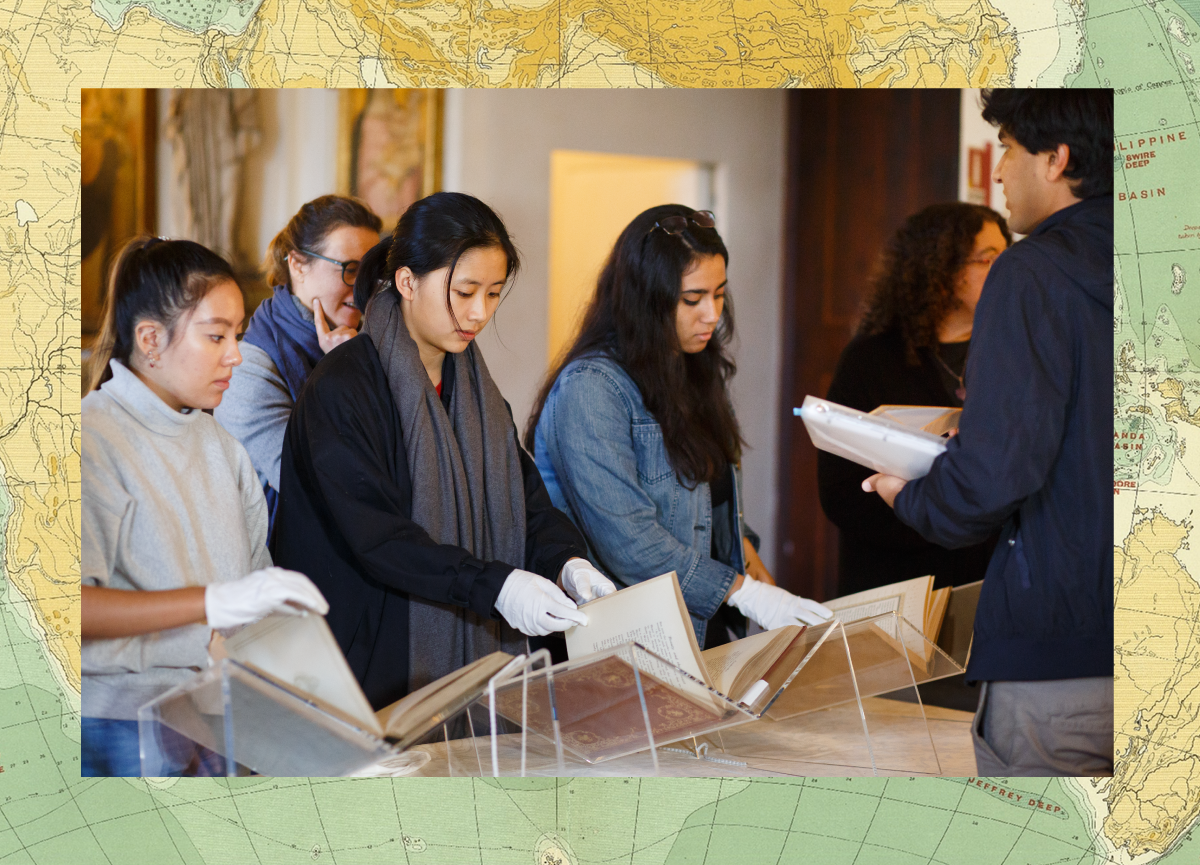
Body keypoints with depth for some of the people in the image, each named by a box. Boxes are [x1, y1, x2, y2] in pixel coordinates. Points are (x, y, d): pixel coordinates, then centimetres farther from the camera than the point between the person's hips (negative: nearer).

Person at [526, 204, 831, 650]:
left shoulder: (696, 371, 15)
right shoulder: (589, 390, -13)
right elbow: (627, 541, -18)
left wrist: (762, 579, 8)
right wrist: (746, 594, -14)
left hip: (707, 629, 8)